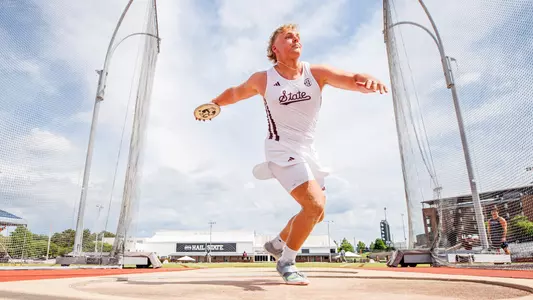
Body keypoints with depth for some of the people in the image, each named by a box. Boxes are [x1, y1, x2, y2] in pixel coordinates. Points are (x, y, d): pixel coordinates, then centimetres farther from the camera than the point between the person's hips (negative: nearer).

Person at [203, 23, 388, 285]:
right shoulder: (263, 79, -3)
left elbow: (353, 79, -15)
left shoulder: (316, 73, -1)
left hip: (308, 151, 5)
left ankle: (277, 243, 38)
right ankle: (286, 262, 1)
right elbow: (235, 92, 16)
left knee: (315, 212, 13)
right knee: (314, 206, -22)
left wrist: (368, 81, -35)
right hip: (282, 150, -5)